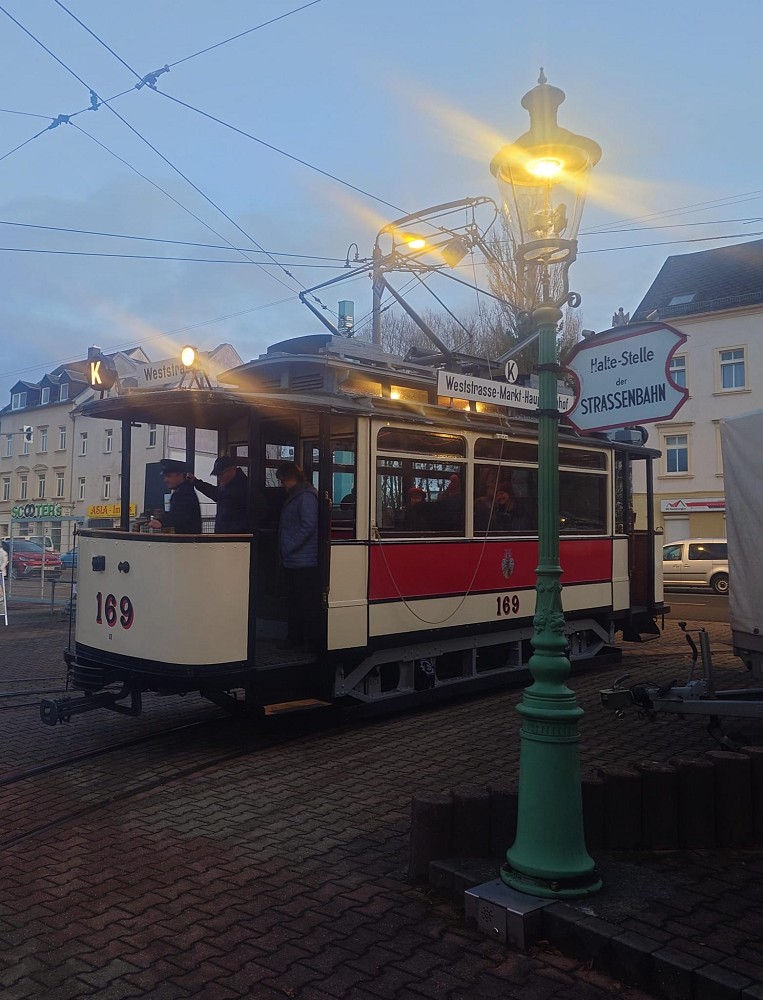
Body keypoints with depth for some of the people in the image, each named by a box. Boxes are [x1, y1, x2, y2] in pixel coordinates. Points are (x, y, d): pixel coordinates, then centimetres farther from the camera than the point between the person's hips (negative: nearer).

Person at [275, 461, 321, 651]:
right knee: (294, 601, 15)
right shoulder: (293, 496, 17)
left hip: (304, 562, -10)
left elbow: (308, 526, -20)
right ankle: (294, 637, 24)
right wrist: (285, 549, 13)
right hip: (292, 561, 10)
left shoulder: (306, 496, -13)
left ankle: (313, 640, 3)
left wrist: (289, 547, -16)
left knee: (308, 603, -3)